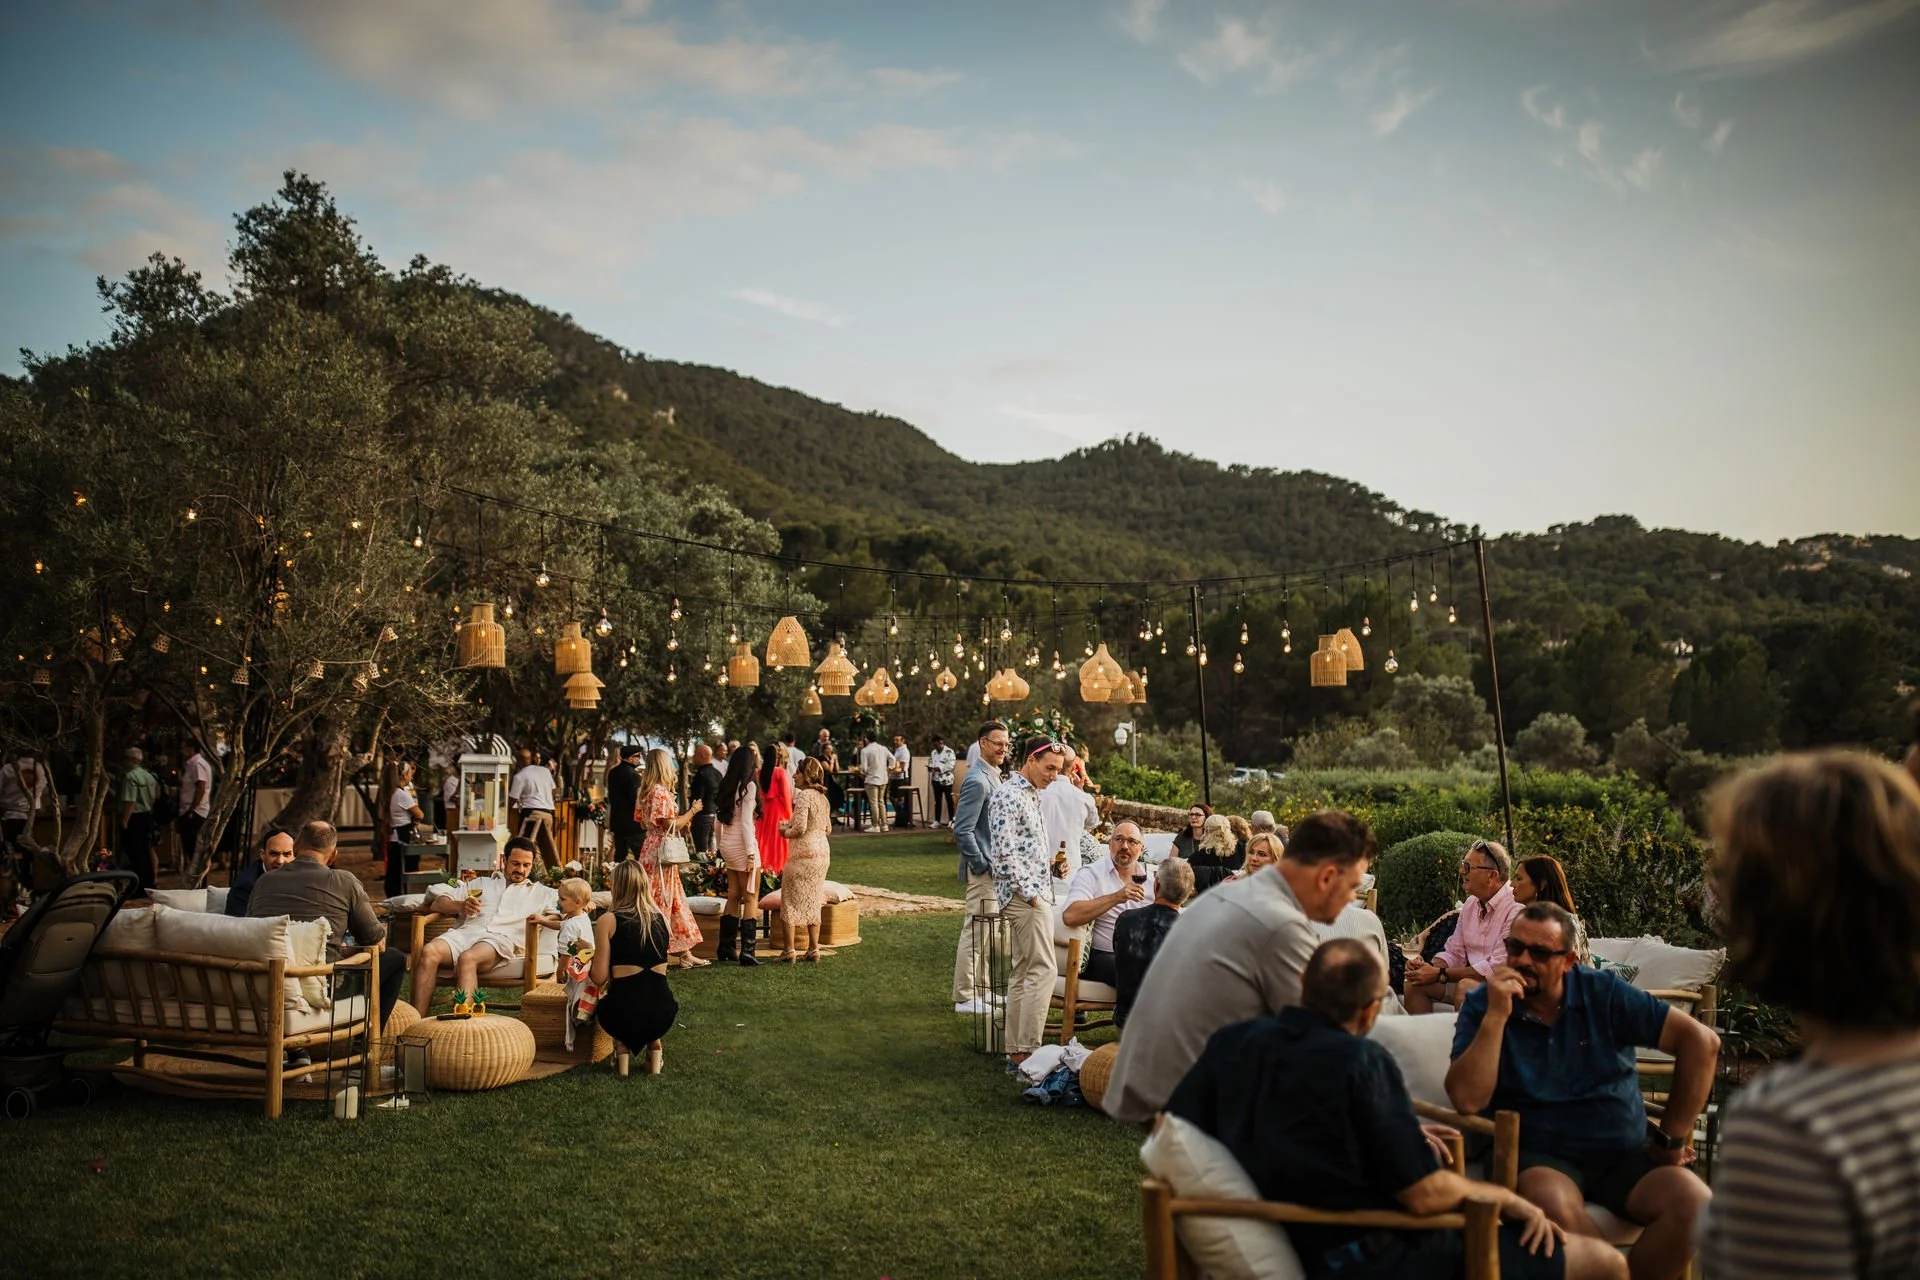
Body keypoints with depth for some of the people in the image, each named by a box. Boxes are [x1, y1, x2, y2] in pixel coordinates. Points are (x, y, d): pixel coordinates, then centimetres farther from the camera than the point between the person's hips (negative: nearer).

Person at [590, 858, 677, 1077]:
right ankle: (654, 1044, 17)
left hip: (622, 1014, -3)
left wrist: (589, 956, 17)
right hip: (662, 1015, 3)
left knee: (603, 1007, 34)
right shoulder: (661, 918, 8)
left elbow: (599, 978, -3)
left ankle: (622, 1046, 10)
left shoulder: (608, 920, -5)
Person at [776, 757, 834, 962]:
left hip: (803, 854, -8)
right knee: (812, 901, 14)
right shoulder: (822, 797, 11)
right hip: (822, 852, 8)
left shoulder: (803, 795, -14)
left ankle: (790, 950, -1)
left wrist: (785, 832, -1)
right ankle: (814, 949, 15)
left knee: (792, 901, 1)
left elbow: (800, 828, -21)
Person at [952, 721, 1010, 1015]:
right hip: (982, 869, -10)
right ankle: (965, 998, 5)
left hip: (994, 866, 10)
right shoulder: (977, 781, -18)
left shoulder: (993, 777, 12)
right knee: (974, 931, -3)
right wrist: (983, 866, -19)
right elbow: (962, 831, -23)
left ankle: (980, 990, 28)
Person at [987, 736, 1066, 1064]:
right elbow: (1003, 854, -20)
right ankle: (1028, 1050, -9)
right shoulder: (1009, 796, -14)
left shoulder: (1031, 795, 17)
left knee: (1024, 972, 11)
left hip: (1035, 894, 10)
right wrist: (1030, 893, -19)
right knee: (1043, 970, -11)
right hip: (1025, 895, -10)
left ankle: (1016, 1050, 16)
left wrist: (1051, 861, 9)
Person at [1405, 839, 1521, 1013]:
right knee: (1415, 982, -7)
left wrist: (1440, 974, -20)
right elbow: (1454, 953, 13)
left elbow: (1498, 968, -23)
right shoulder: (1471, 904, 8)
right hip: (1472, 979, 8)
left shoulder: (1516, 908, -20)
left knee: (1465, 987, -33)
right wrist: (1431, 967, -10)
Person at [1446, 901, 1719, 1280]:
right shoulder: (1481, 1005, -1)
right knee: (1551, 1203, -36)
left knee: (1694, 1205, -25)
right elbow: (1467, 1100, -13)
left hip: (1625, 1153, 3)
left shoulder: (1603, 993, 2)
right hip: (1539, 1156, -2)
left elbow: (1701, 1041, -1)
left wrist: (1671, 1137, -2)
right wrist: (1496, 1016, -19)